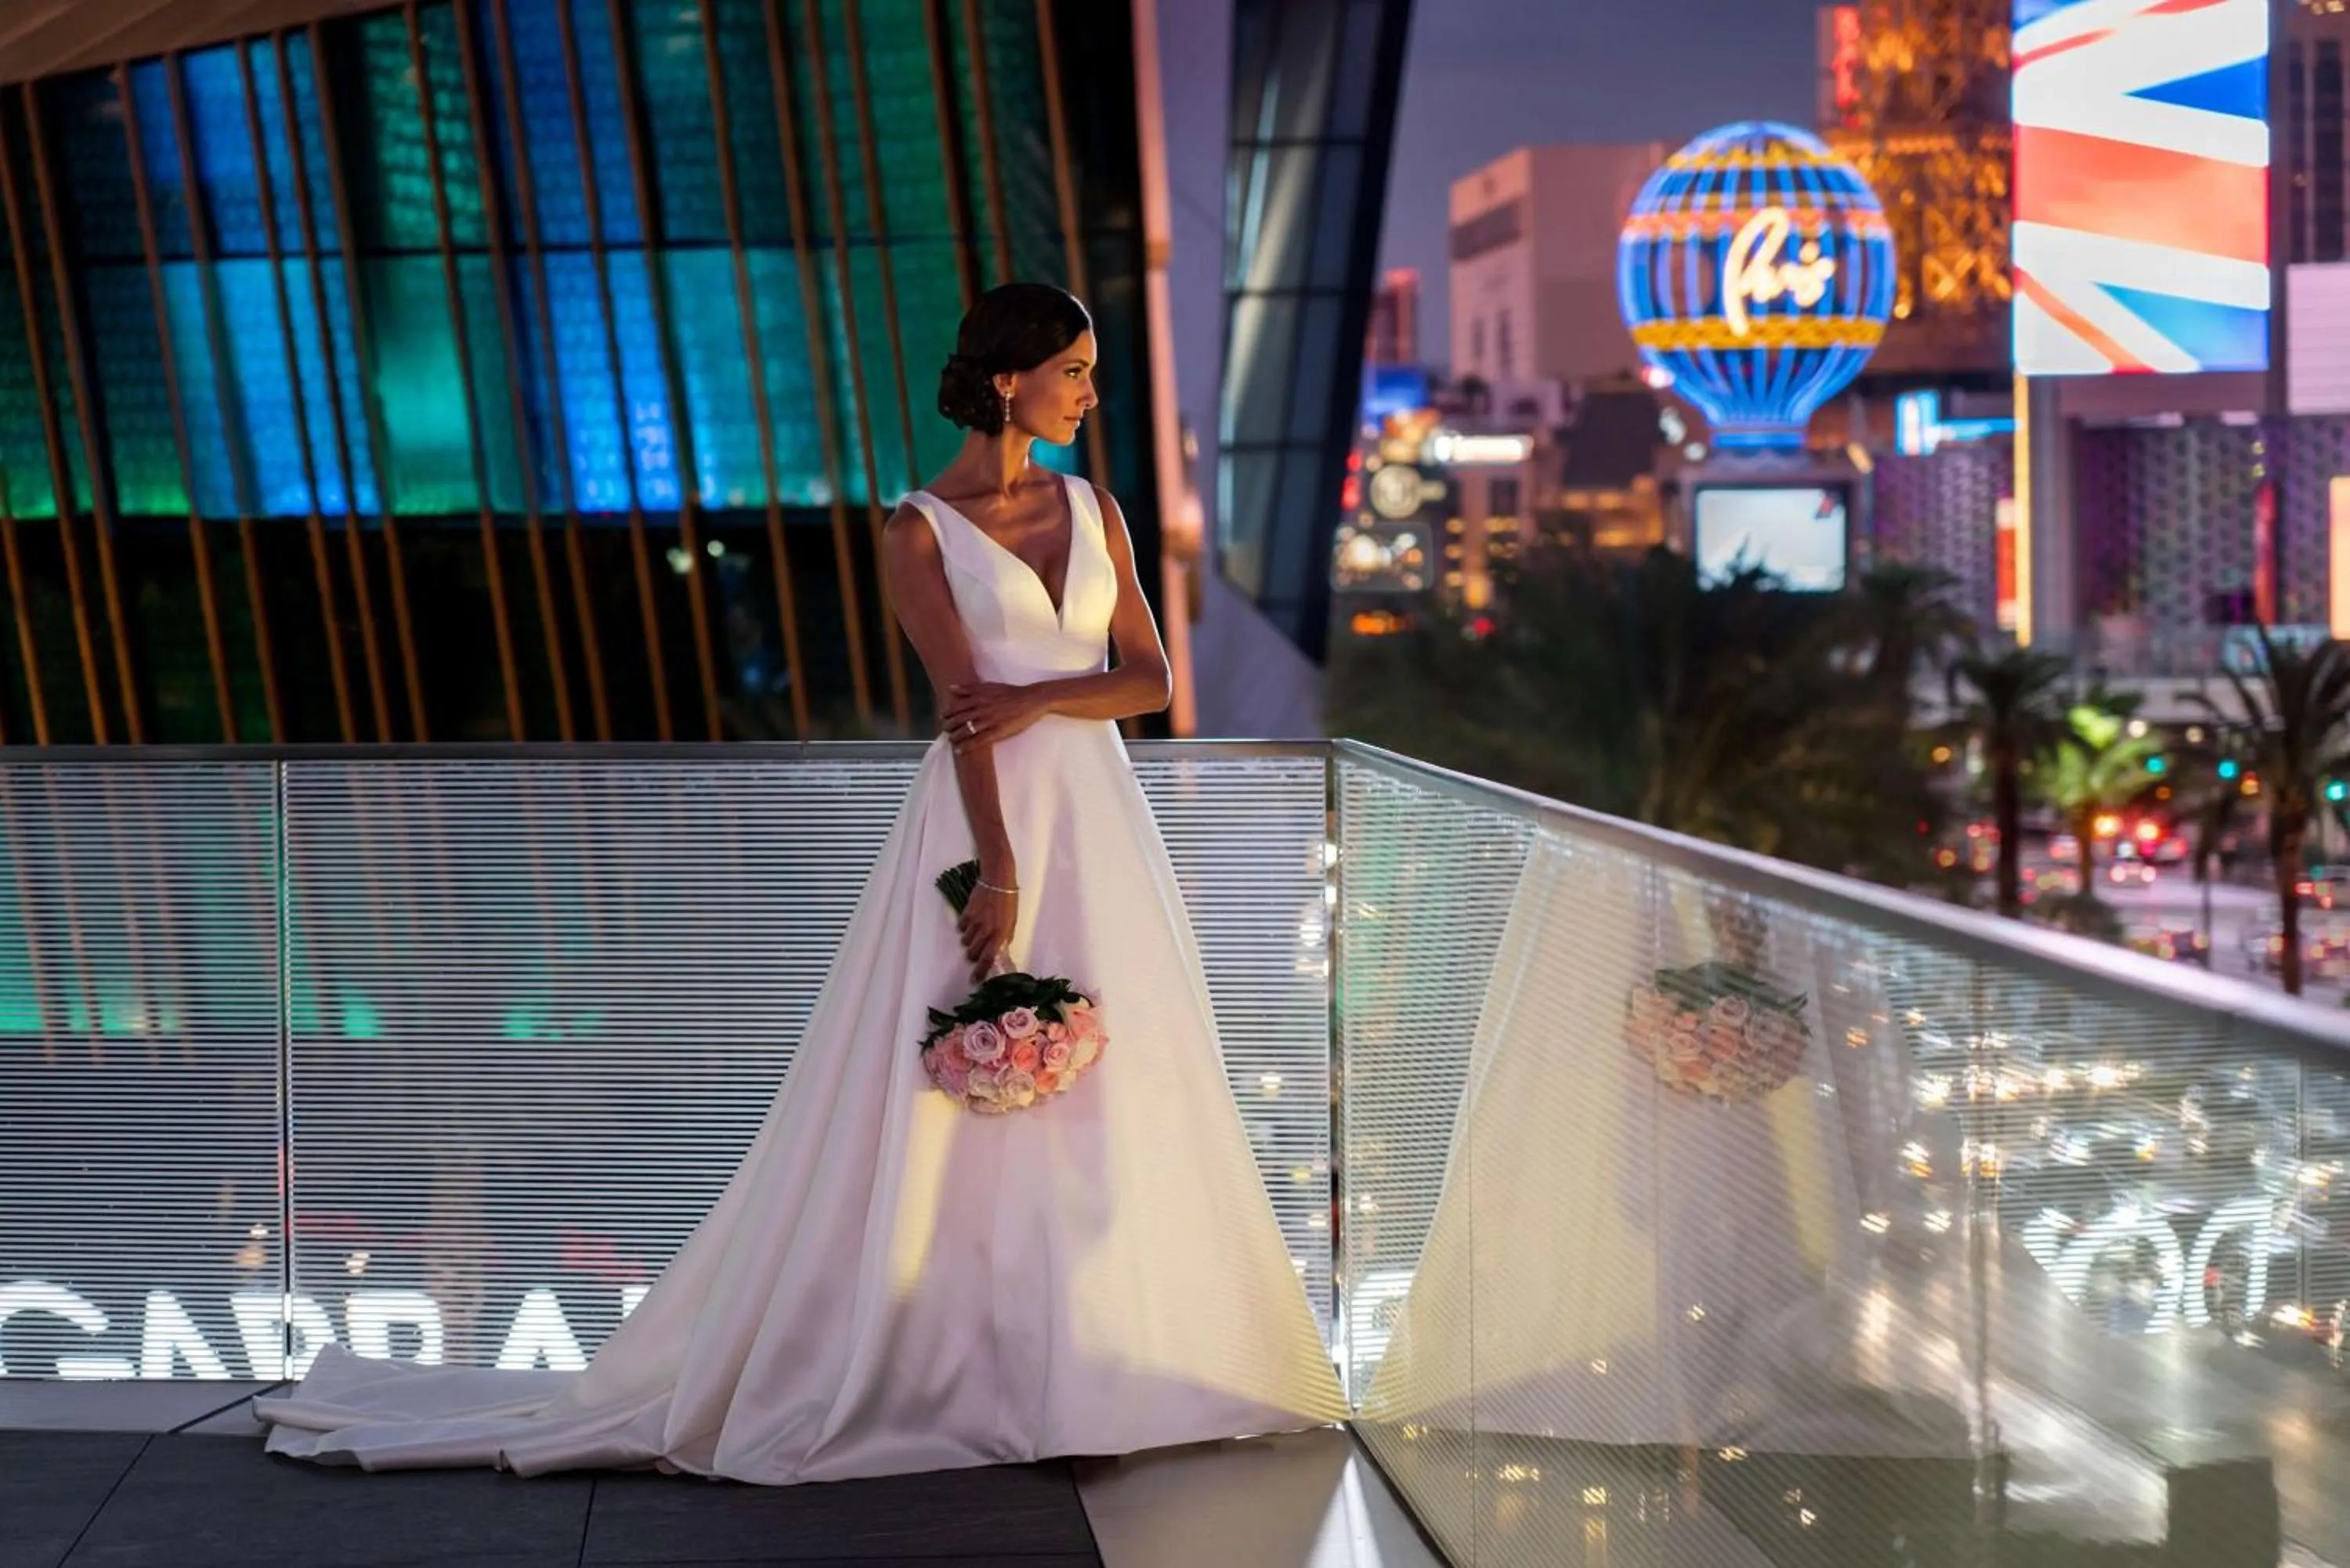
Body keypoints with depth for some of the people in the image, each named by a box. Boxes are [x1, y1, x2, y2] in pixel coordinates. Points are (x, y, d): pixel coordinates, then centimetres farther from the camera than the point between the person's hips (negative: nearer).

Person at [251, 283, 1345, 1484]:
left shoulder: (1094, 511, 12)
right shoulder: (919, 530, -3)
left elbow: (1150, 677, 7)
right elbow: (962, 705, -13)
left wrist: (1039, 699, -12)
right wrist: (996, 872, -19)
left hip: (1096, 822, 5)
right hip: (983, 816, -5)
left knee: (1107, 1099, 7)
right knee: (949, 1109, -3)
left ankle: (1095, 1361, 17)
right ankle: (945, 1367, 6)